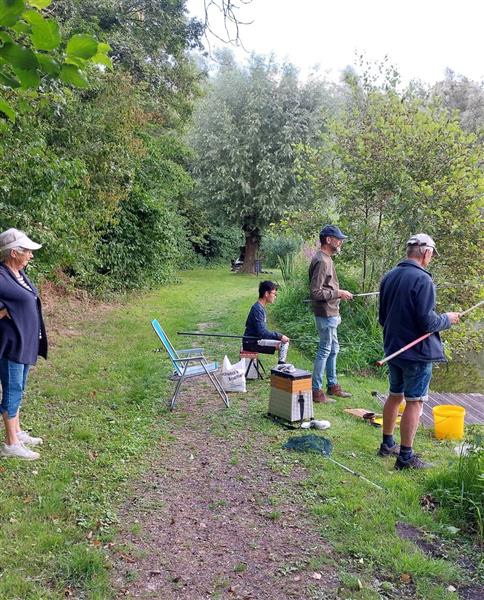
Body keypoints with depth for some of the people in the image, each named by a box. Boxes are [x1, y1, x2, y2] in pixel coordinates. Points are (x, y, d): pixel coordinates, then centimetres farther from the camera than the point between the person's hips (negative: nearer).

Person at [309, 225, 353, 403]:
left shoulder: (326, 259, 13)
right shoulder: (321, 261, -19)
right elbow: (315, 292, -25)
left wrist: (338, 293, 9)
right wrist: (338, 293, -19)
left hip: (331, 313, 10)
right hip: (326, 314, -10)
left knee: (333, 349, 18)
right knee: (325, 351, -2)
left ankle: (333, 385, 31)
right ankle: (316, 391, 8)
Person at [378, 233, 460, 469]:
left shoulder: (388, 277, 5)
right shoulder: (422, 280, -19)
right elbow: (427, 323, -21)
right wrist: (447, 319, -3)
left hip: (392, 349, 8)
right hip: (417, 353, -7)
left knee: (395, 396, 19)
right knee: (414, 402, 2)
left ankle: (387, 444, 32)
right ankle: (406, 456, 10)